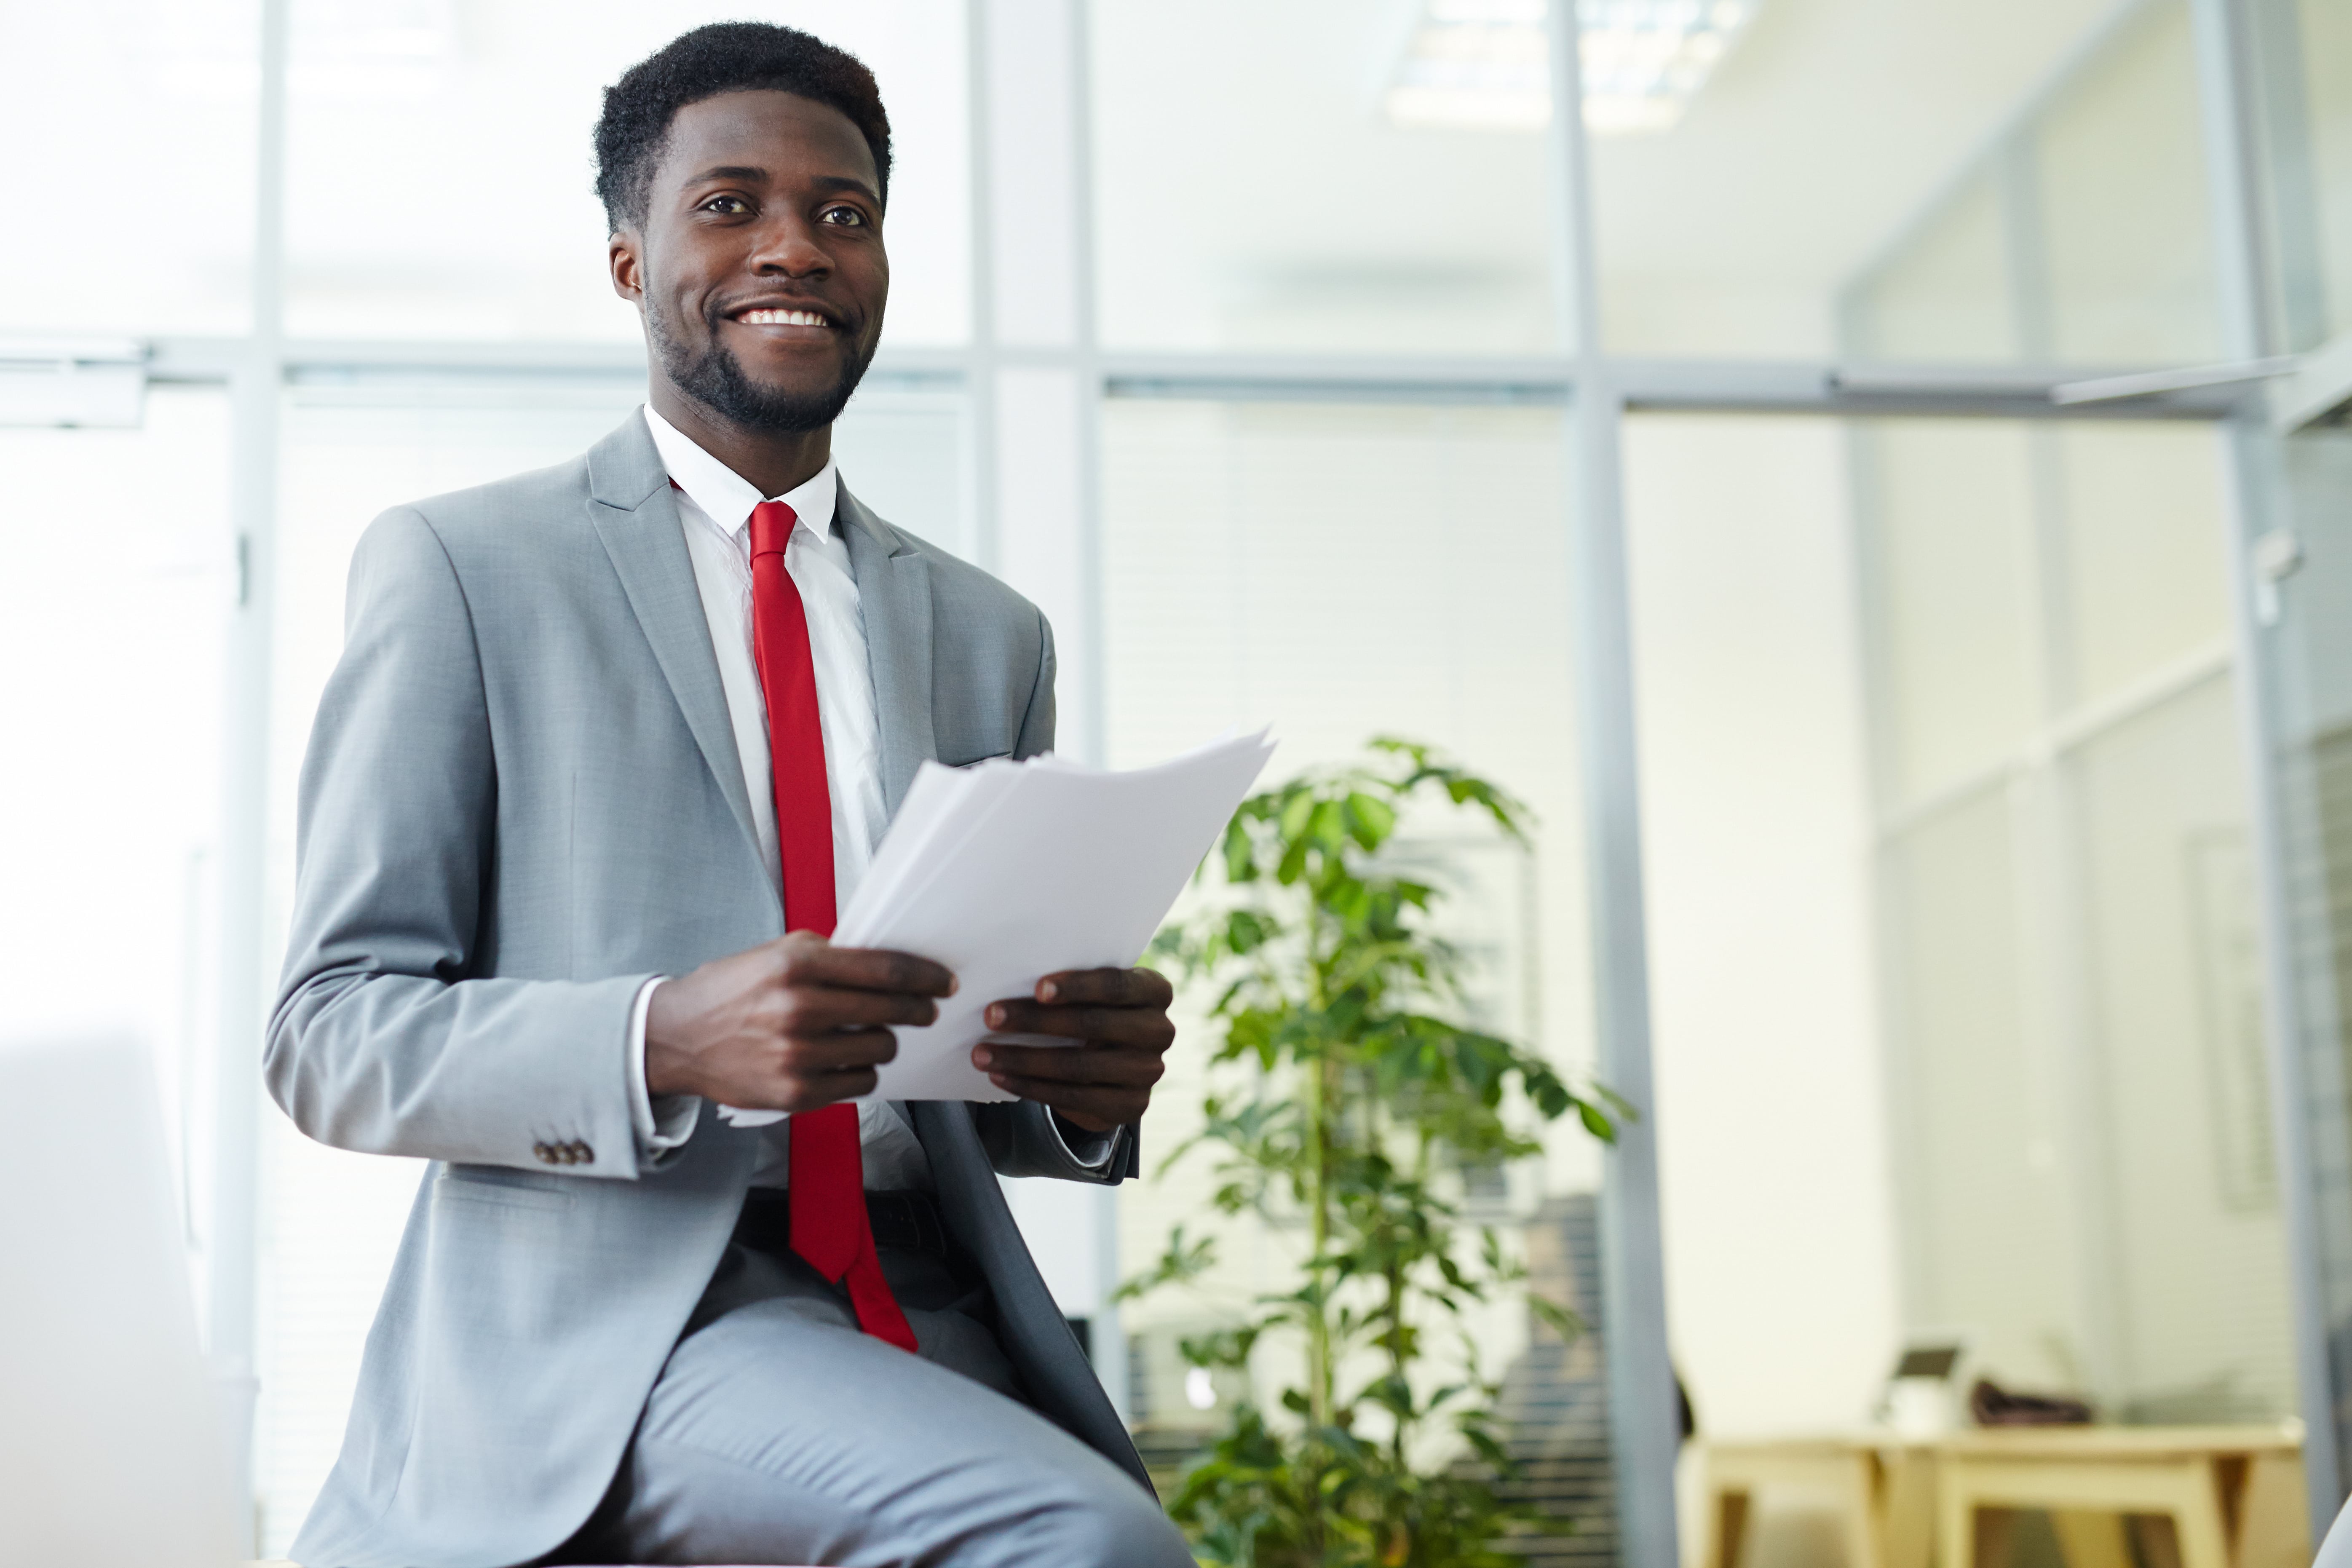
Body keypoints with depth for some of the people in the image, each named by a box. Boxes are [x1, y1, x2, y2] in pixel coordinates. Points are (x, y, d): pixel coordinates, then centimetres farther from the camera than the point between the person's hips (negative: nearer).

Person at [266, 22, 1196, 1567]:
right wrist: (667, 1041, -22)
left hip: (932, 1310, 5)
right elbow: (331, 1036, -2)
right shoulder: (458, 567, 4)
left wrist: (1090, 1075, -6)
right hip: (613, 1318, -4)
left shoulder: (989, 631, 18)